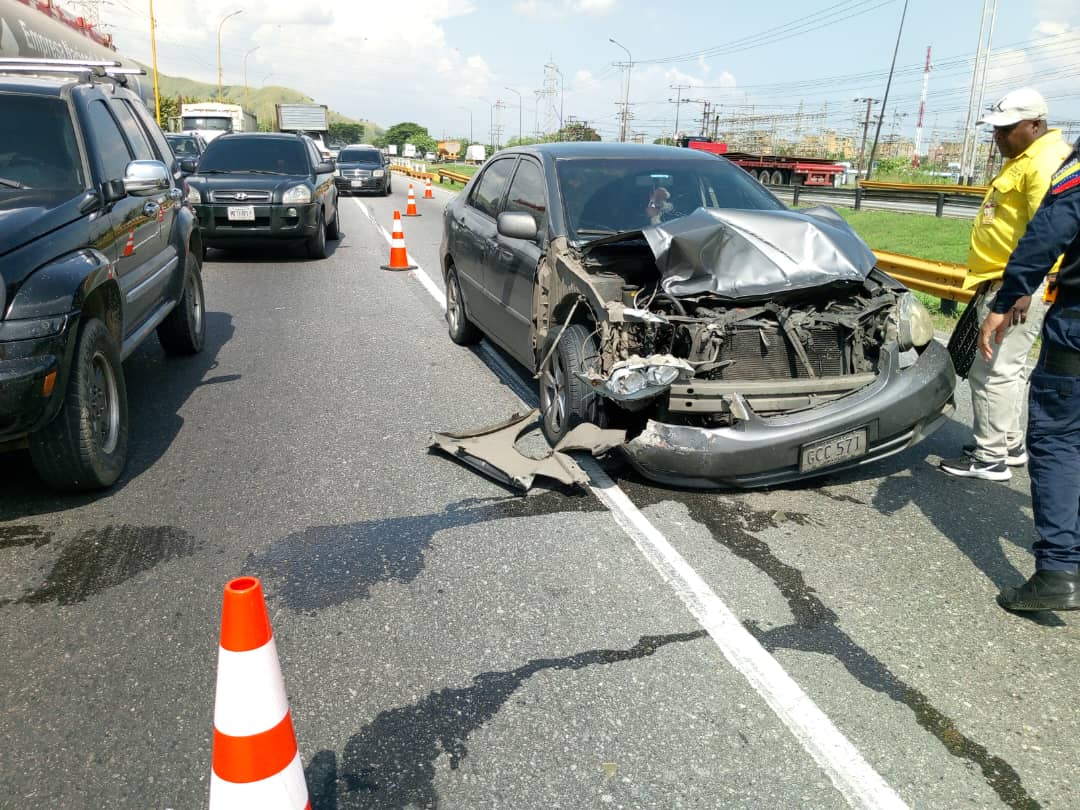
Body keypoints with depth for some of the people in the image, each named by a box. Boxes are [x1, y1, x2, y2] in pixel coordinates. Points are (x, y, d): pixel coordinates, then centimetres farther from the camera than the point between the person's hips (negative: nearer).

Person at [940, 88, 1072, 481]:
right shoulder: (1023, 159, 18)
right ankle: (1010, 445, 29)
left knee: (993, 371, -6)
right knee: (1005, 369, 18)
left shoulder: (1046, 162, -16)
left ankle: (990, 458, 3)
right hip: (1002, 281, 11)